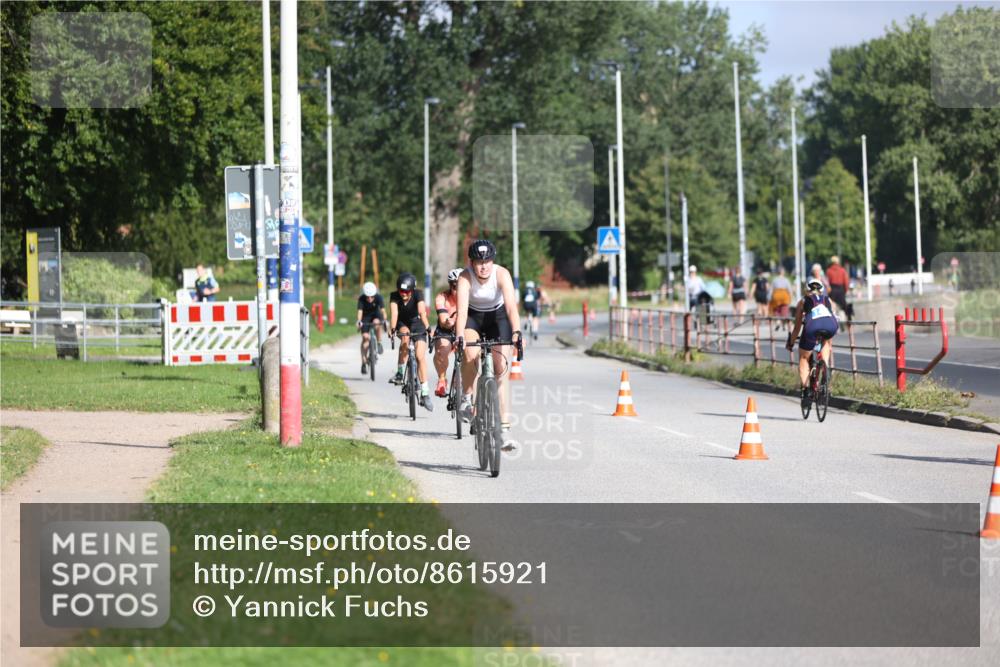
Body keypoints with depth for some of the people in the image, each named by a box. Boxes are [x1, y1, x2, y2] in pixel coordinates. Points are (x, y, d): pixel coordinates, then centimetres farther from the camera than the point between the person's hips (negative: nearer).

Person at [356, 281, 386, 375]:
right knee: (365, 337, -13)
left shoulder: (378, 297, -27)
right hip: (366, 317, 0)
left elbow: (382, 310, -37)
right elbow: (360, 311, -37)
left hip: (376, 315, 0)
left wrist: (384, 320, -55)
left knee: (376, 323, -36)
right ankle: (364, 362, -7)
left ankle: (379, 343, -13)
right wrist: (359, 321, -55)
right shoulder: (361, 299, -27)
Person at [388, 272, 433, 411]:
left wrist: (428, 327, -56)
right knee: (405, 336, -34)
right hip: (402, 323, 1)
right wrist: (392, 329, -53)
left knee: (420, 356, -14)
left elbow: (422, 312, -41)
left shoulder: (418, 294, -26)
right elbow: (394, 313, -36)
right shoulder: (394, 296, -22)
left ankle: (425, 393, -12)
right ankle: (400, 373, -26)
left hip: (417, 323, -1)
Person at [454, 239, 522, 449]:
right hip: (473, 317, 0)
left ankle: (504, 428, -9)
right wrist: (459, 336, -53)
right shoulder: (465, 277, -27)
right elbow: (462, 310, -37)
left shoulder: (502, 274, -28)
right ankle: (467, 398, -5)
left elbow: (511, 306, -38)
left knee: (501, 369, -9)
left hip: (497, 317, 0)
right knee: (470, 353, -30)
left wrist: (516, 332, -53)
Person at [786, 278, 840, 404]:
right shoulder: (827, 300, 36)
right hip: (831, 325, 2)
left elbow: (797, 326, 34)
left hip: (812, 325, -2)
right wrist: (830, 344, 57)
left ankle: (805, 390, 8)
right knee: (826, 342, 37)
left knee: (804, 358, 19)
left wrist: (791, 343, 48)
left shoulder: (804, 301, 30)